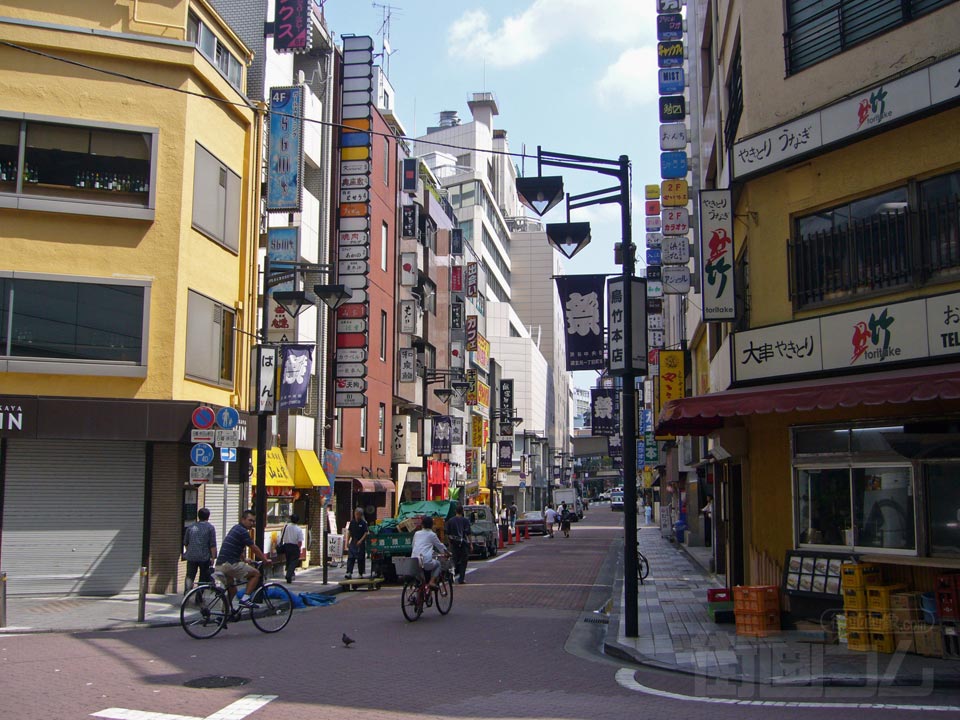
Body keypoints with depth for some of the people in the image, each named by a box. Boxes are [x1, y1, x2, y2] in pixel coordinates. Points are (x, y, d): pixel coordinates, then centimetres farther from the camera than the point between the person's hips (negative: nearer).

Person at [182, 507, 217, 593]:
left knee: (189, 576, 6)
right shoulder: (210, 528, -3)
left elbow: (185, 543, 15)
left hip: (191, 557, 3)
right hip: (204, 557, -3)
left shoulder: (190, 526, 9)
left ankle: (187, 591, -17)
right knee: (203, 578, 9)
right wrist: (212, 557, -2)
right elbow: (213, 545, -7)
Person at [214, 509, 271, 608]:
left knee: (232, 590, 24)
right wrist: (265, 560, 6)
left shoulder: (235, 528, 20)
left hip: (219, 566, 10)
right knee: (256, 573, -2)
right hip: (229, 564, -10)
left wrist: (244, 560, 42)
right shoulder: (242, 531, -9)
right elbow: (254, 549, -5)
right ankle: (245, 599, -8)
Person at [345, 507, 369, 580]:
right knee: (350, 558, -8)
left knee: (360, 559, 3)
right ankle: (349, 573, -12)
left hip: (361, 543, -3)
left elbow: (366, 533, -7)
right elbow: (350, 533, 14)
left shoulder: (363, 523, -4)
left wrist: (361, 540, -18)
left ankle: (361, 574, 14)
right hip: (353, 543, 3)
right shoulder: (352, 522, 8)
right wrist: (347, 541, 8)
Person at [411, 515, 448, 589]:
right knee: (437, 563, 25)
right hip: (426, 562, -4)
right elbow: (440, 546, 17)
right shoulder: (432, 534, 5)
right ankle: (432, 581, 6)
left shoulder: (416, 533, 15)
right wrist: (447, 553, 36)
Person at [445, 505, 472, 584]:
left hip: (454, 543, 2)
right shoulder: (465, 520, -5)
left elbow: (447, 534, 7)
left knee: (455, 559, 14)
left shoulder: (450, 521, 5)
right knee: (463, 561, 4)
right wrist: (471, 544, -4)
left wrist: (450, 543, 18)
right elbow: (468, 533, -8)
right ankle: (461, 579, 3)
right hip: (463, 543, -2)